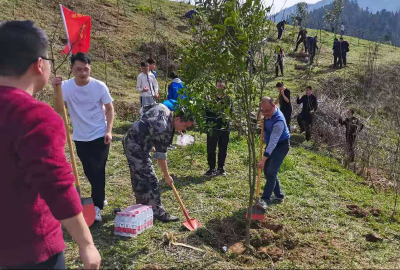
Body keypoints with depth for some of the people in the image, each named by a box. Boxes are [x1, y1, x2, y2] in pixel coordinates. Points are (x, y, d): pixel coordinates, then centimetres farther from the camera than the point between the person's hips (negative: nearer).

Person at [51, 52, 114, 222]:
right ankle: (100, 197, 36)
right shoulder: (66, 86, -10)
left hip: (100, 135, -2)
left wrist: (109, 131, -11)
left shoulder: (99, 86, -11)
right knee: (89, 171, 13)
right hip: (80, 138, 2)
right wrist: (56, 90, -32)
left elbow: (109, 108, -2)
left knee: (98, 171, -2)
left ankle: (97, 206, 10)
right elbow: (58, 110, -19)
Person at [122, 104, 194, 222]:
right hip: (136, 147, -10)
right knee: (149, 180, -6)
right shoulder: (164, 129, -27)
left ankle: (142, 207, 33)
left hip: (130, 140, 10)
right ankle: (158, 213, 1)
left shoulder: (163, 108, -2)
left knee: (139, 178, 19)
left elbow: (145, 108, 19)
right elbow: (161, 156, -19)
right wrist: (167, 176, -8)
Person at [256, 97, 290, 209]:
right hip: (271, 144, 9)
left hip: (281, 145, -9)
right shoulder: (268, 111, -9)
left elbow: (273, 142, -37)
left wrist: (264, 159, -40)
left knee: (271, 172, -18)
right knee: (267, 171, 10)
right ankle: (279, 195, 22)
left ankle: (265, 200, -18)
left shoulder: (278, 121, -33)